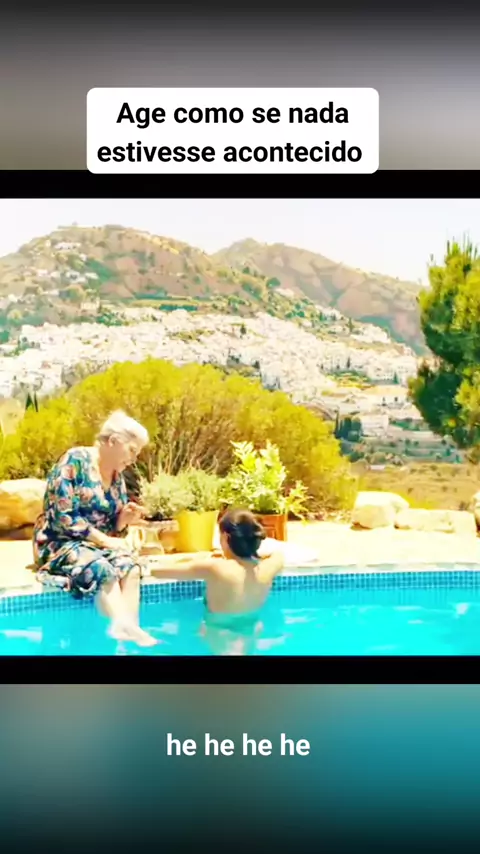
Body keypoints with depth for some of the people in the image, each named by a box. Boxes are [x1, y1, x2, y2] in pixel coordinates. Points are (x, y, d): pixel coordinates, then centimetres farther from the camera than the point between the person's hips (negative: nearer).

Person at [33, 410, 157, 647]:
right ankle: (124, 628, -38)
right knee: (103, 569, -35)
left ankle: (129, 628, -36)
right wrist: (105, 540, -20)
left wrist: (124, 519, -8)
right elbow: (63, 517, -20)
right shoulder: (75, 461, -13)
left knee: (130, 565, -26)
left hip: (97, 546, 6)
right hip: (59, 544, -6)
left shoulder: (117, 478, 9)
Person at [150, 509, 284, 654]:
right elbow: (278, 554, 10)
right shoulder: (266, 569, -16)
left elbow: (157, 570, -21)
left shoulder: (214, 568, -28)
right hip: (251, 633, 5)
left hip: (221, 639, -5)